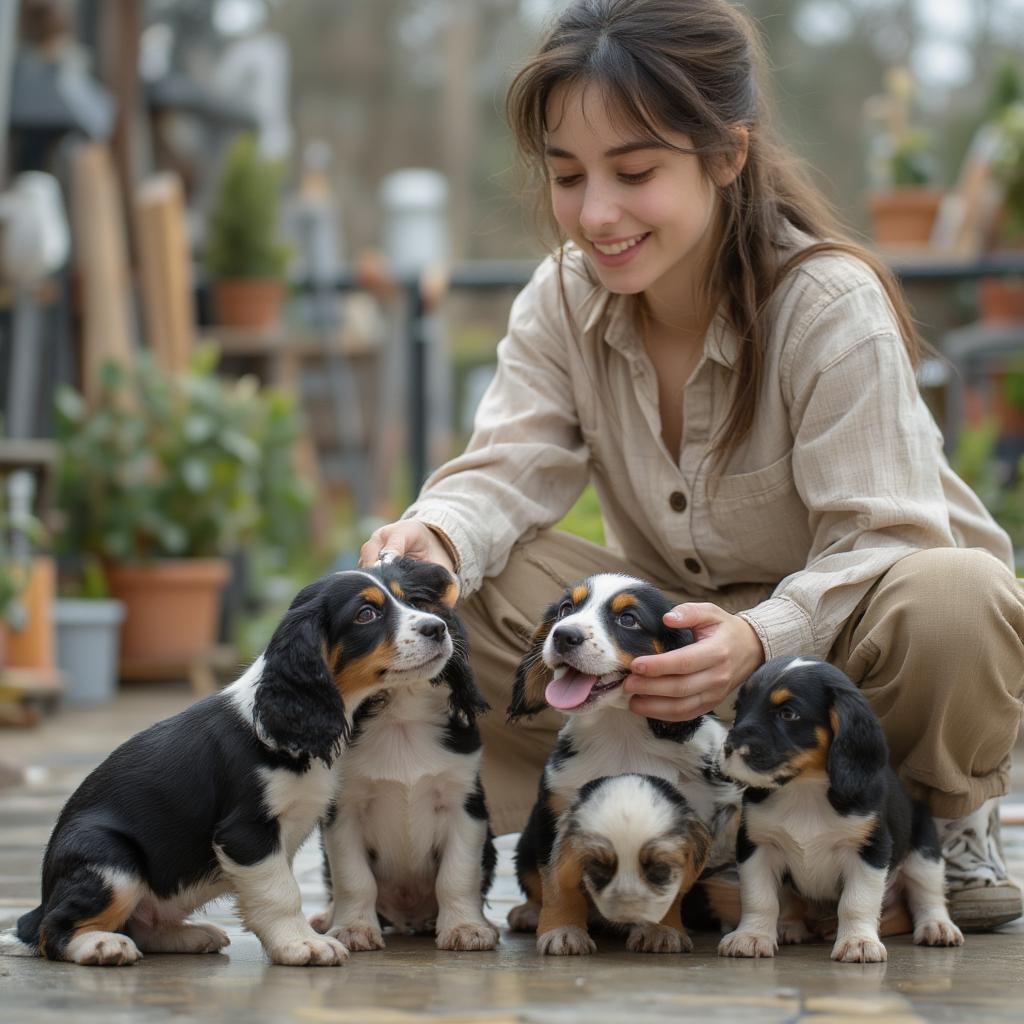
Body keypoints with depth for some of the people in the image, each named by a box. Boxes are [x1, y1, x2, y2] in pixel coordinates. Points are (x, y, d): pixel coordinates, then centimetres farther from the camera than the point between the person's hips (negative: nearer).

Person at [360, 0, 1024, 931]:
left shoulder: (832, 305, -22)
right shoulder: (563, 299, -5)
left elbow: (880, 546, -27)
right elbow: (511, 468, -14)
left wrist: (759, 639, -48)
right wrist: (437, 535, -39)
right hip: (680, 638, 4)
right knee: (464, 585, -20)